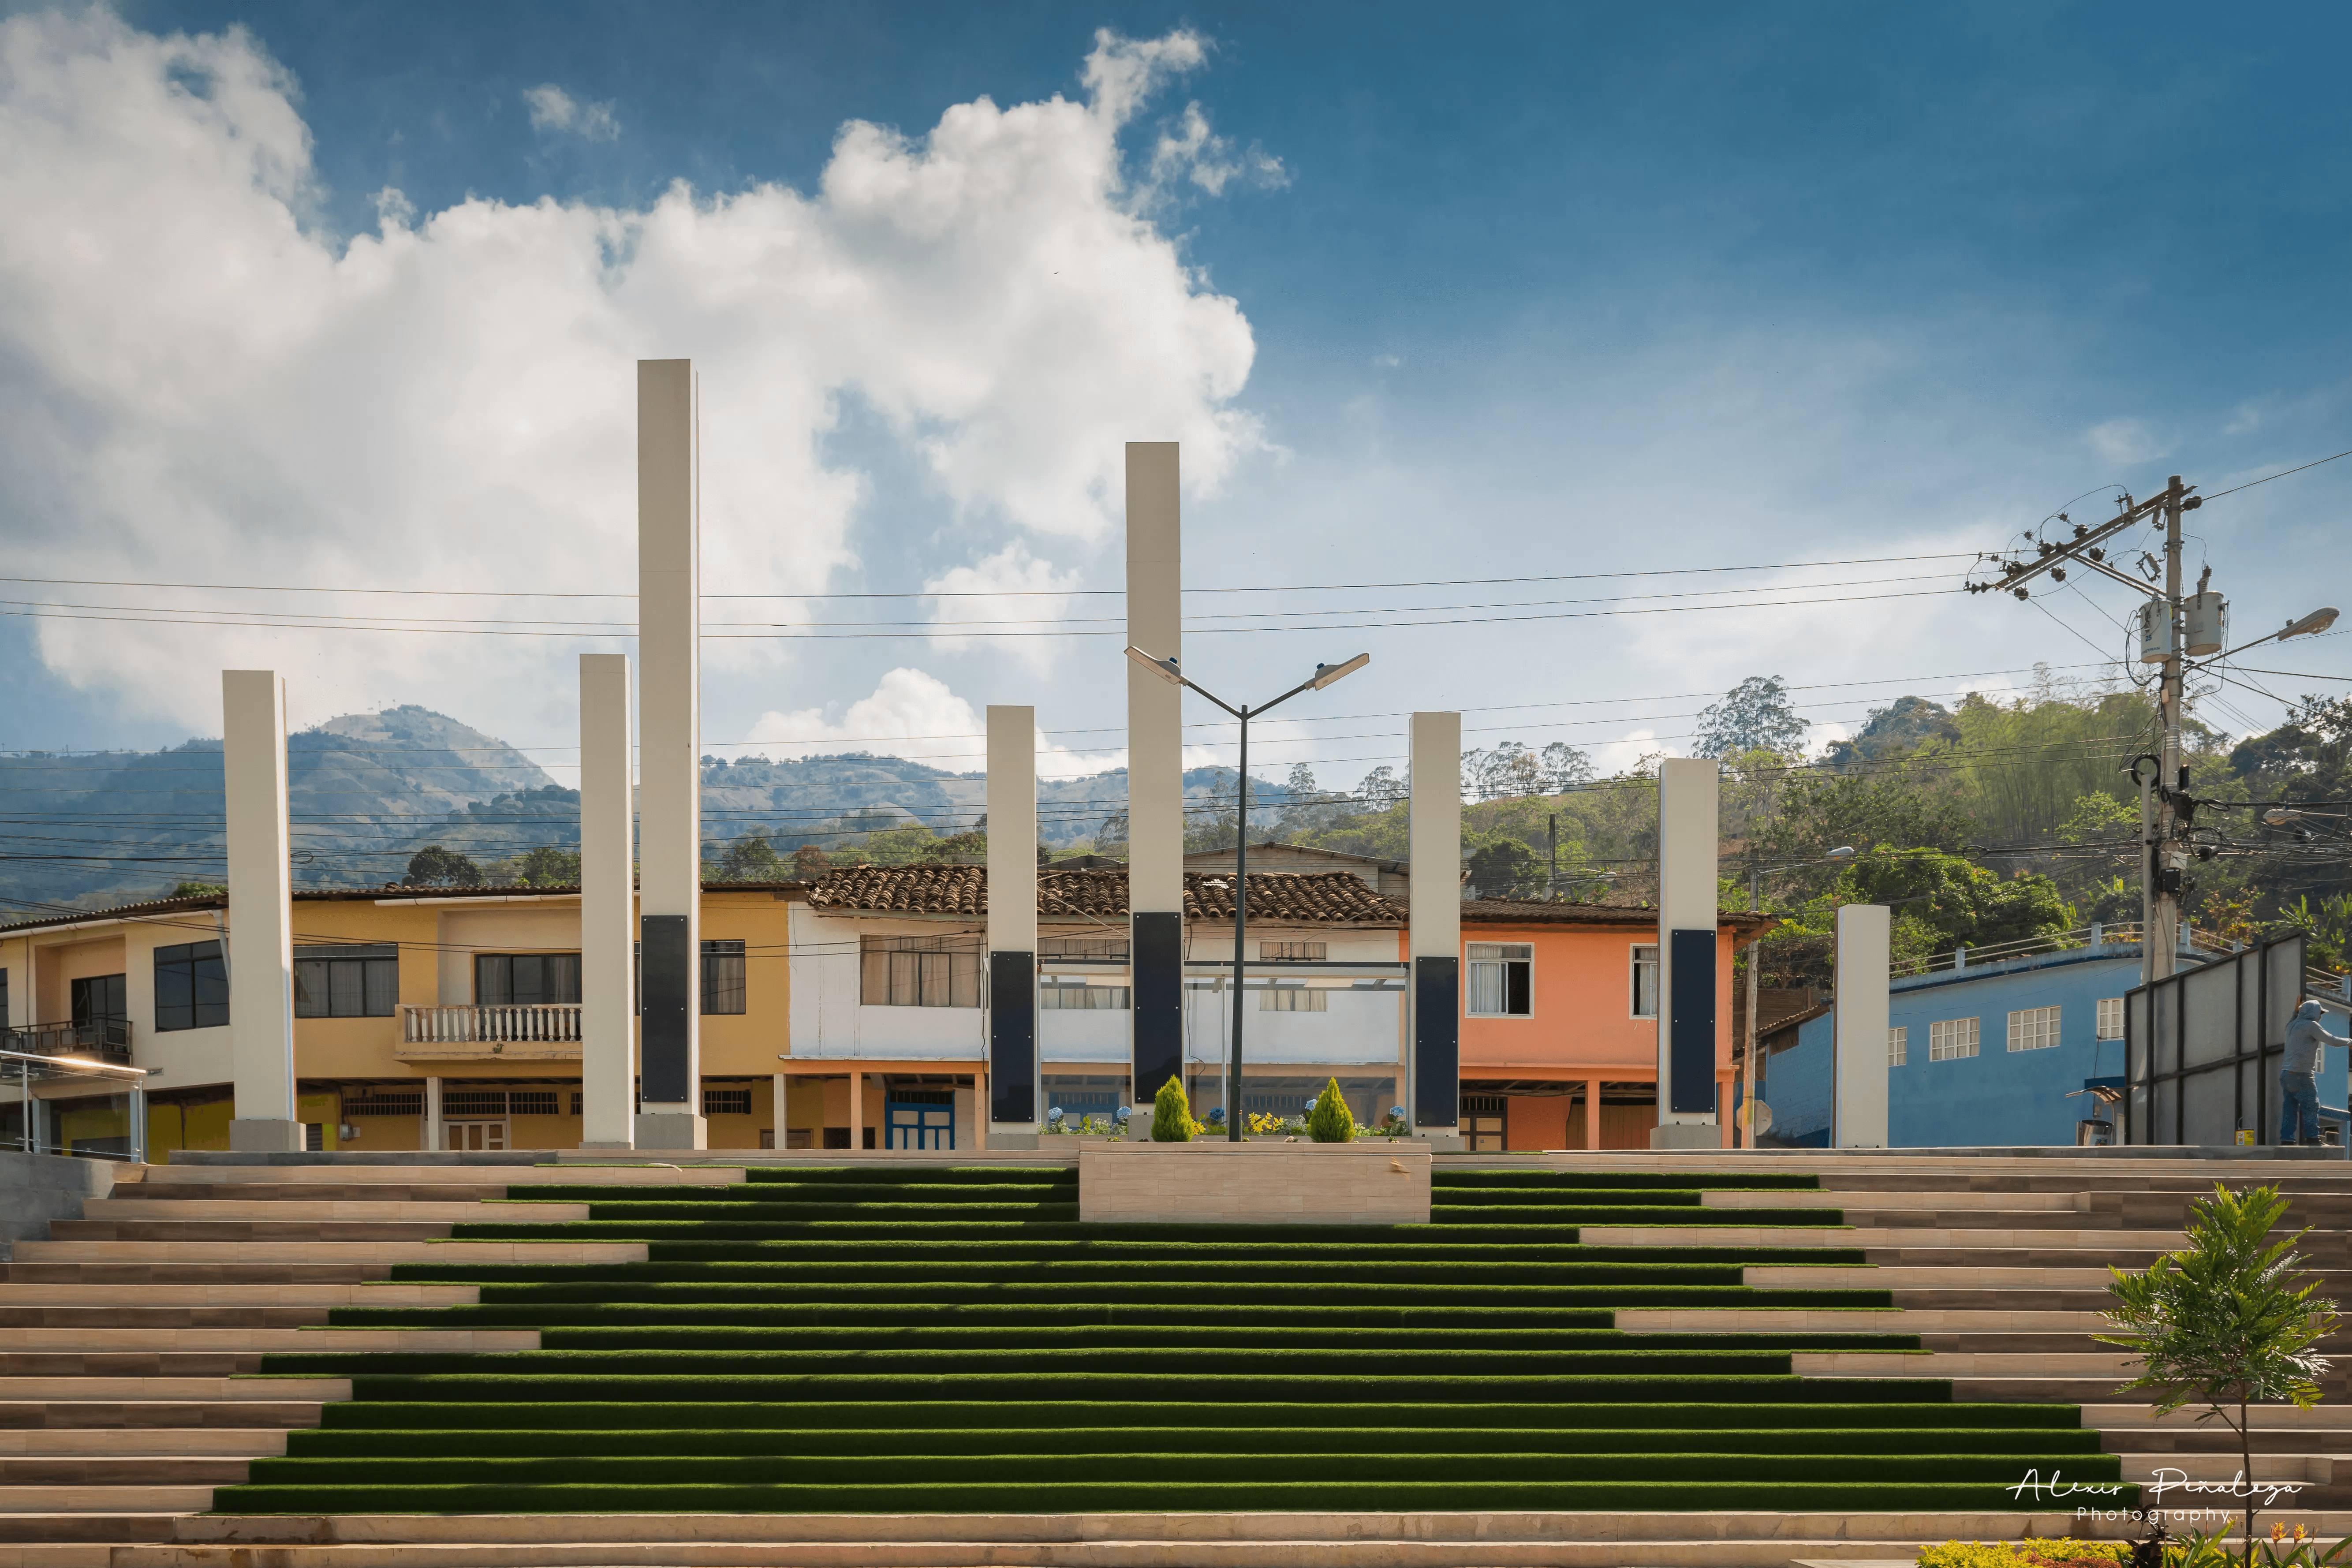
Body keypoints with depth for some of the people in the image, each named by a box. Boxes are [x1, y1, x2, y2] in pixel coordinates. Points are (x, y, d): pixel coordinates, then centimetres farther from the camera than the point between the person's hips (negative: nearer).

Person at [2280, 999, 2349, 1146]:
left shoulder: (2293, 1026, 16)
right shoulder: (2311, 1025, -7)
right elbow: (2332, 1040, -7)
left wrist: (2296, 1012, 36)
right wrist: (2349, 1042, 8)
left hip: (2287, 1074, 8)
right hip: (2301, 1074, -8)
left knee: (2290, 1108, 4)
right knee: (2311, 1106, -5)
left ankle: (2287, 1139, 0)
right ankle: (2312, 1138, -10)